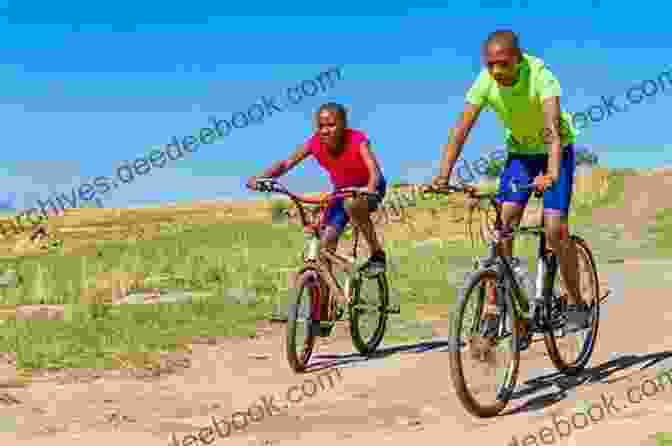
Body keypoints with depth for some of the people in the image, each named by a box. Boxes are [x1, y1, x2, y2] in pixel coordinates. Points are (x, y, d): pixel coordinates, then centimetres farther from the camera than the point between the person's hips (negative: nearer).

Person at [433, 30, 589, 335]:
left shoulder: (540, 76, -30)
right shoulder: (485, 81, -19)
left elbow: (552, 128, -42)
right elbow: (462, 129, -21)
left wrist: (552, 173, -57)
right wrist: (444, 174, -32)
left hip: (555, 151, -4)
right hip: (519, 152, 4)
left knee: (555, 229, -15)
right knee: (502, 227, -10)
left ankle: (576, 304, 4)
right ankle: (495, 307, -4)